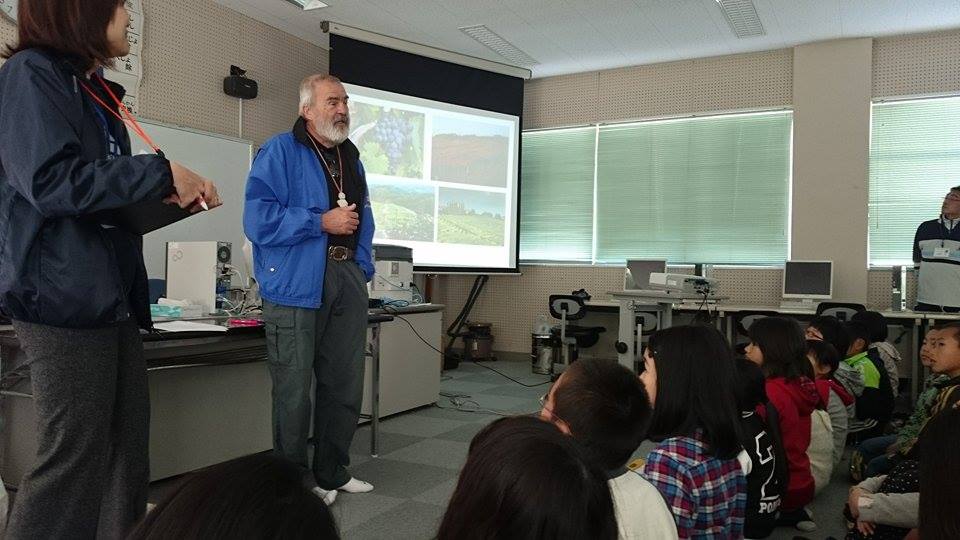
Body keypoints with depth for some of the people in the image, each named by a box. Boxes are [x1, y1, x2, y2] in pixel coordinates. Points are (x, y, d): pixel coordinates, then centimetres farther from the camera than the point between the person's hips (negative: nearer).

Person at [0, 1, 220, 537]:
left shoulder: (96, 94, 20)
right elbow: (51, 181, -18)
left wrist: (171, 196, 8)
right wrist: (161, 172, -14)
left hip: (113, 298, 9)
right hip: (64, 296, -9)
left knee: (128, 452, 12)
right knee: (74, 460, -4)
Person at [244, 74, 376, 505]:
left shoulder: (351, 157, 18)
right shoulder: (280, 151, -3)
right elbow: (259, 219, -14)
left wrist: (363, 266, 8)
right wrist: (321, 222, -15)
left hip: (347, 280, 7)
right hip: (297, 284, -7)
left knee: (345, 384, 12)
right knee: (295, 389, 0)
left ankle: (332, 473, 27)